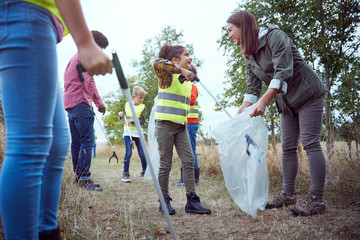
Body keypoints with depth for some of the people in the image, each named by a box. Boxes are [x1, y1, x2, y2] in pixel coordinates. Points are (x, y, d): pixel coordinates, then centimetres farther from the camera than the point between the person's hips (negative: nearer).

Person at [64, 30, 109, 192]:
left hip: (69, 104, 10)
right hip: (81, 103, -10)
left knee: (76, 143, 10)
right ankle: (84, 178, -14)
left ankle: (78, 177, 13)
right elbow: (88, 81, -17)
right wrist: (99, 102, -15)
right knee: (87, 141, -12)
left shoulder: (75, 57, 27)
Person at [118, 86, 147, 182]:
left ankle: (145, 171, 22)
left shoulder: (142, 107, 1)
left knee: (141, 153, 2)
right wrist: (121, 115, -3)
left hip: (138, 133, 0)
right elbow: (122, 115, 20)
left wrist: (132, 121, -21)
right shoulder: (127, 104, 7)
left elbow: (142, 121, -7)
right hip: (127, 132, 0)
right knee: (128, 152, -10)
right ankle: (125, 174, -4)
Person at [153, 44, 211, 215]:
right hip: (165, 124, -7)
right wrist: (181, 70, -33)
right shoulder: (168, 75, -6)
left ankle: (192, 201, 1)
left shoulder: (187, 80, 16)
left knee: (189, 160, -1)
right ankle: (164, 201, 11)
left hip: (181, 127, 7)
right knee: (165, 164, -1)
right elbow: (157, 64, -29)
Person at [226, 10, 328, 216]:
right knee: (288, 147, 7)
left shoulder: (274, 37, -17)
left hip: (308, 94, -8)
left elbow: (283, 73, -28)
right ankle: (288, 194, 14)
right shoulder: (249, 56, 6)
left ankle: (317, 199, -9)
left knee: (310, 143, -11)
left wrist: (263, 102, -34)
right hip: (286, 102, 8)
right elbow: (252, 90, 5)